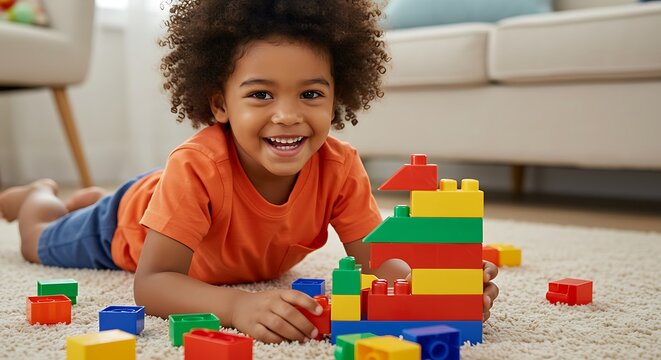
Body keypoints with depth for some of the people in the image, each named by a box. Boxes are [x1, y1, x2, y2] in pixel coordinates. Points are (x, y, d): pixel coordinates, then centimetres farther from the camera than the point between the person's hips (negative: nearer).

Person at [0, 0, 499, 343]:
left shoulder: (340, 168, -38)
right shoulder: (196, 167, -49)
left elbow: (378, 261, -34)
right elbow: (152, 283, -49)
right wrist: (236, 305, -68)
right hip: (129, 226, -4)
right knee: (41, 243, 25)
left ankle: (89, 197, 64)